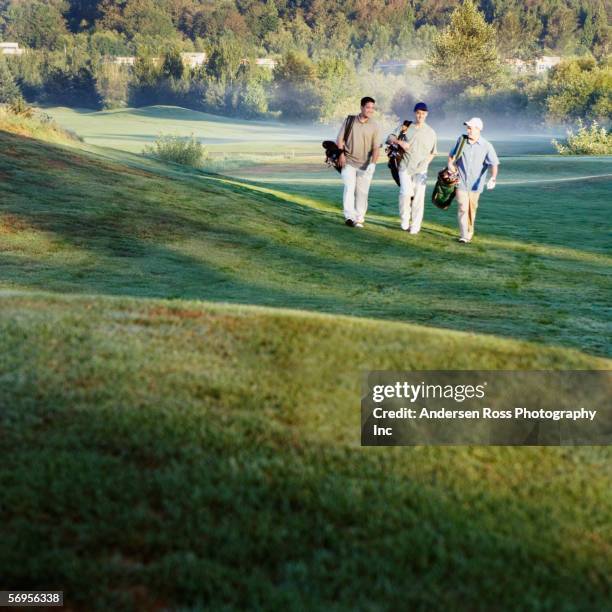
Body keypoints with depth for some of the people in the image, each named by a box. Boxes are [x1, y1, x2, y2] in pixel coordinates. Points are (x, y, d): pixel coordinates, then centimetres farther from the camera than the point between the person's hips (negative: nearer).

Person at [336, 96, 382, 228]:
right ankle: (349, 216, -19)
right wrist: (341, 154, -4)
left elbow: (376, 147, -8)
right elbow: (340, 139, 7)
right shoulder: (349, 121, 1)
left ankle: (359, 218, 11)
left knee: (362, 192, 3)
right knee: (349, 188, -13)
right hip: (349, 162, 0)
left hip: (365, 164, 0)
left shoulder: (375, 126, -2)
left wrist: (373, 163, -21)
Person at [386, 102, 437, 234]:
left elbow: (432, 152, 18)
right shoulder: (405, 127, 8)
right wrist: (400, 142, -18)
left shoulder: (431, 132, 10)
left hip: (421, 170, 1)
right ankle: (404, 220, 2)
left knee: (419, 197, -6)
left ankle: (415, 226, 1)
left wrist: (425, 163, 5)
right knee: (406, 193, -18)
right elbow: (390, 138, 2)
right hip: (405, 167, -1)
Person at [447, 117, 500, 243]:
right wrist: (451, 163, -2)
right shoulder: (461, 140, 0)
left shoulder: (486, 146, -8)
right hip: (461, 182, 0)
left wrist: (493, 178, -33)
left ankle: (469, 233, 29)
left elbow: (494, 164, -16)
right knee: (462, 208, -12)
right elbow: (452, 154, 17)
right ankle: (464, 235, -15)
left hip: (475, 184, 0)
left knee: (472, 210, 12)